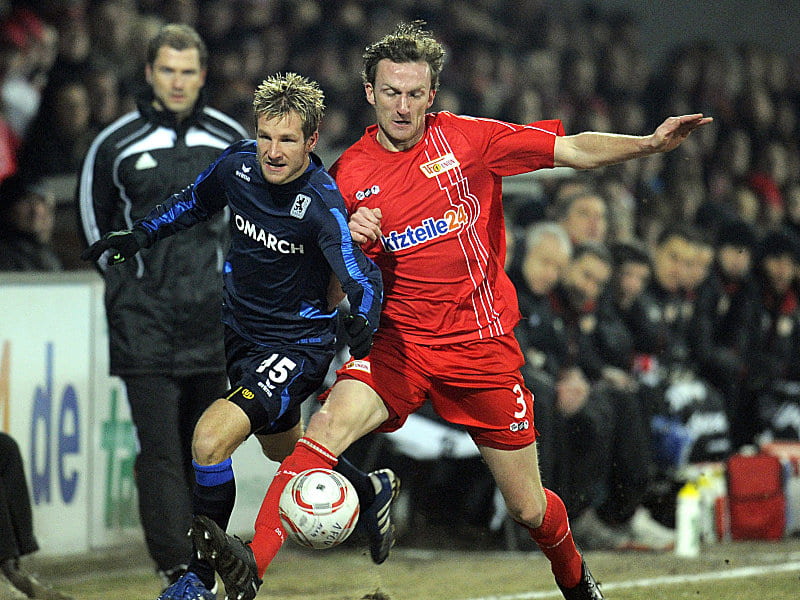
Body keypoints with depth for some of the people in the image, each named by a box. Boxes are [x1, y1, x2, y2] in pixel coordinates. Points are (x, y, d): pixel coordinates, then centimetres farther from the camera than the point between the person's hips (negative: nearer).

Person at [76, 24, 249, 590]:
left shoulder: (230, 139, 5)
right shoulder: (117, 143, -2)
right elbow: (94, 215, 12)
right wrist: (124, 277, 9)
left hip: (213, 312, 3)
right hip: (143, 316, -3)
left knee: (205, 446, 7)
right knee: (160, 447, -11)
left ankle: (198, 557, 18)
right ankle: (176, 566, -15)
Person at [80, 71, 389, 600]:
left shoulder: (322, 204, -27)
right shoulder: (238, 164, -10)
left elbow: (364, 280, -33)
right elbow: (198, 201, 13)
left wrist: (361, 323, -52)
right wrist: (141, 234, 7)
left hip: (300, 346, -8)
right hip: (243, 334, 8)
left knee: (212, 436, -25)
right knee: (281, 447, 29)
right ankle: (372, 491, 58)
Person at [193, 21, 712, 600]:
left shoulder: (467, 138, -3)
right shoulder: (349, 173, 1)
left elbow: (578, 150, -2)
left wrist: (650, 143, -17)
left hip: (482, 345, 0)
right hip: (399, 341, 0)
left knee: (530, 510, 7)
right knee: (330, 423, -30)